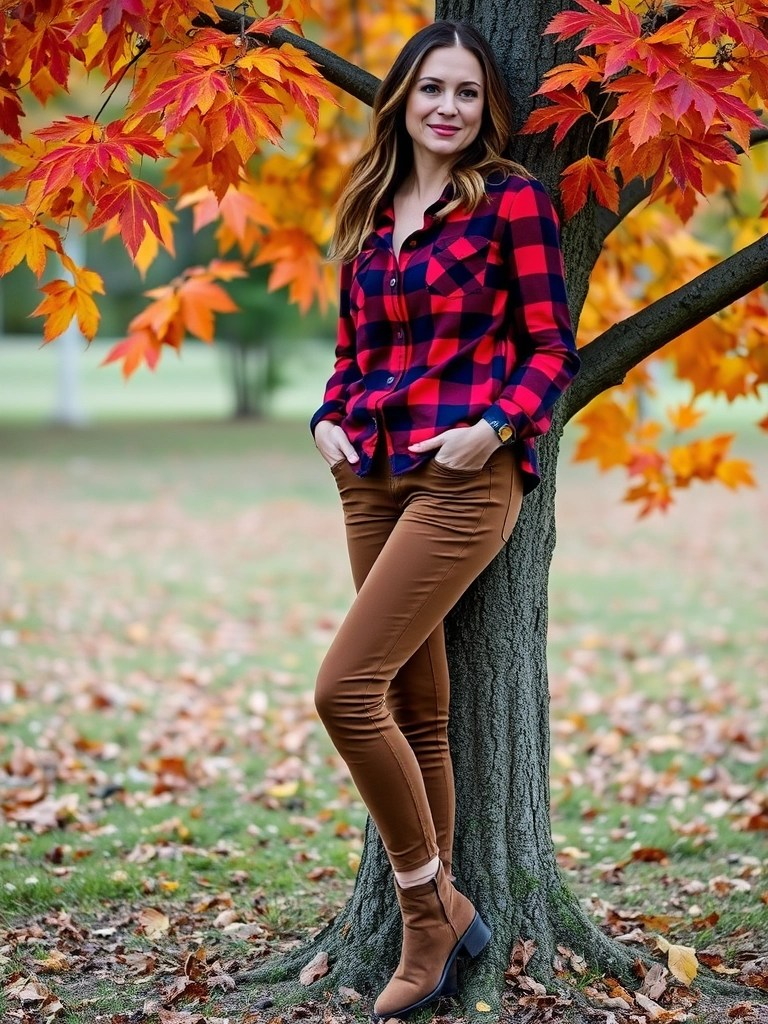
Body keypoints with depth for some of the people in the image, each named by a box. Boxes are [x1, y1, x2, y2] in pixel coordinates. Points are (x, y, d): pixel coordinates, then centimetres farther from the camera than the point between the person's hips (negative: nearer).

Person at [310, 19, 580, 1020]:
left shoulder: (511, 200, -2)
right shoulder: (368, 214, 15)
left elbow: (550, 346, -3)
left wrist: (494, 425, -17)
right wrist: (330, 419, 4)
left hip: (465, 478, -6)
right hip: (374, 478, 6)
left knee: (346, 687, -16)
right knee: (415, 707, 9)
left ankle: (434, 904, 0)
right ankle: (432, 930, 18)